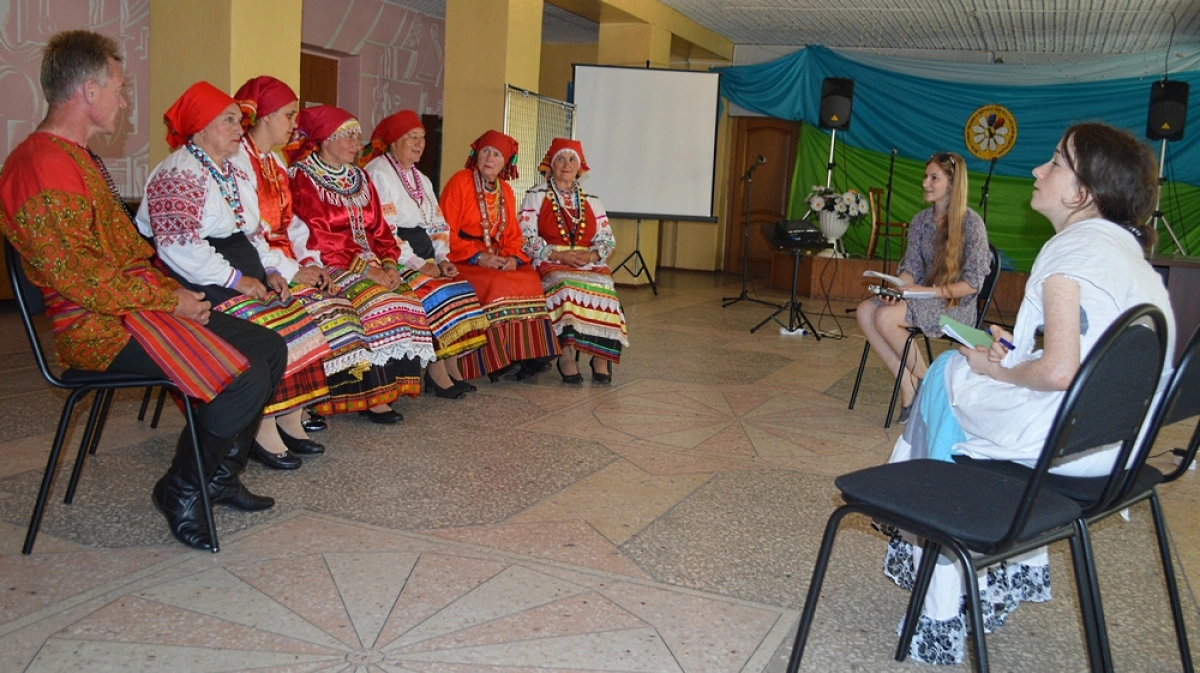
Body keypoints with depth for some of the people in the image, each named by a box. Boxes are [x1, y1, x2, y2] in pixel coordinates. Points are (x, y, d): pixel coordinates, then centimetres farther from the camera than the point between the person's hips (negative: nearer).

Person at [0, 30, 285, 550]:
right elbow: (77, 276, -21)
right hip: (100, 328, -10)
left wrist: (174, 290, 8)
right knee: (243, 377, -24)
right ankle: (182, 490, -2)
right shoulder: (42, 168, -16)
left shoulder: (78, 157, 19)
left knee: (268, 348, 3)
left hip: (137, 305, 10)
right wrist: (170, 301, -14)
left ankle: (219, 473, 13)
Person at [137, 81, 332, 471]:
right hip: (202, 287, -9)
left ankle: (291, 421, -10)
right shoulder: (178, 174, -9)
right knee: (266, 331, -28)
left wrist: (268, 272, 6)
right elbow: (178, 246, -20)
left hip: (244, 282, 9)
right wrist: (235, 279, -21)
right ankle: (263, 433, -20)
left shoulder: (235, 174, 21)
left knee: (301, 318, -11)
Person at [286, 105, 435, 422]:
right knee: (376, 303, -28)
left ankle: (390, 385, -16)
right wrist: (366, 269, -21)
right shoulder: (303, 176, -3)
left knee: (407, 300, -17)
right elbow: (317, 236, -14)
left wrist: (388, 264, -7)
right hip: (329, 266, -7)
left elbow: (379, 228, 13)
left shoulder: (359, 178, 18)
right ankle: (371, 396, -23)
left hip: (371, 263, 7)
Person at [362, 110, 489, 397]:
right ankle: (437, 373, -17)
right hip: (395, 261, -8)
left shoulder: (421, 179, 21)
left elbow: (438, 225, 17)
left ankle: (452, 369, -10)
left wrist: (442, 259, -1)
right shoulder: (377, 174, -6)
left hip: (423, 258, 8)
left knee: (461, 291, -12)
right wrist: (418, 264, -19)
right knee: (435, 294, -26)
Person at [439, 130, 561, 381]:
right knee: (497, 285, -31)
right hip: (463, 261, -6)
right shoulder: (460, 182, -4)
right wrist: (478, 257, -18)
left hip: (498, 261, 6)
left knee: (531, 280, -19)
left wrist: (514, 258, -8)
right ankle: (495, 361, -22)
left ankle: (527, 354, -17)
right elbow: (446, 232, -10)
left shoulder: (506, 191, 15)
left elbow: (513, 235, 14)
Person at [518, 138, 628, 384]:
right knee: (566, 285, -36)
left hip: (590, 264, 3)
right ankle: (566, 354, -35)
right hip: (549, 265, -3)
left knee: (603, 287, -30)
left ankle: (601, 355, -26)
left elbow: (606, 239, 14)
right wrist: (559, 255, -15)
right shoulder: (536, 196, 10)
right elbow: (527, 238, -1)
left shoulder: (591, 201, 20)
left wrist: (591, 256, -9)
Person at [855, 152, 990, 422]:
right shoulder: (920, 220, 7)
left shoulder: (970, 223, -13)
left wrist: (928, 291, -24)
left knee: (886, 318, -28)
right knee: (865, 312, -17)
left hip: (957, 305, -7)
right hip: (925, 297, 7)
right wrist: (897, 289, -15)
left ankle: (923, 381, -7)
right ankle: (906, 383, -11)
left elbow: (973, 283, -15)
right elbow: (911, 266, 7)